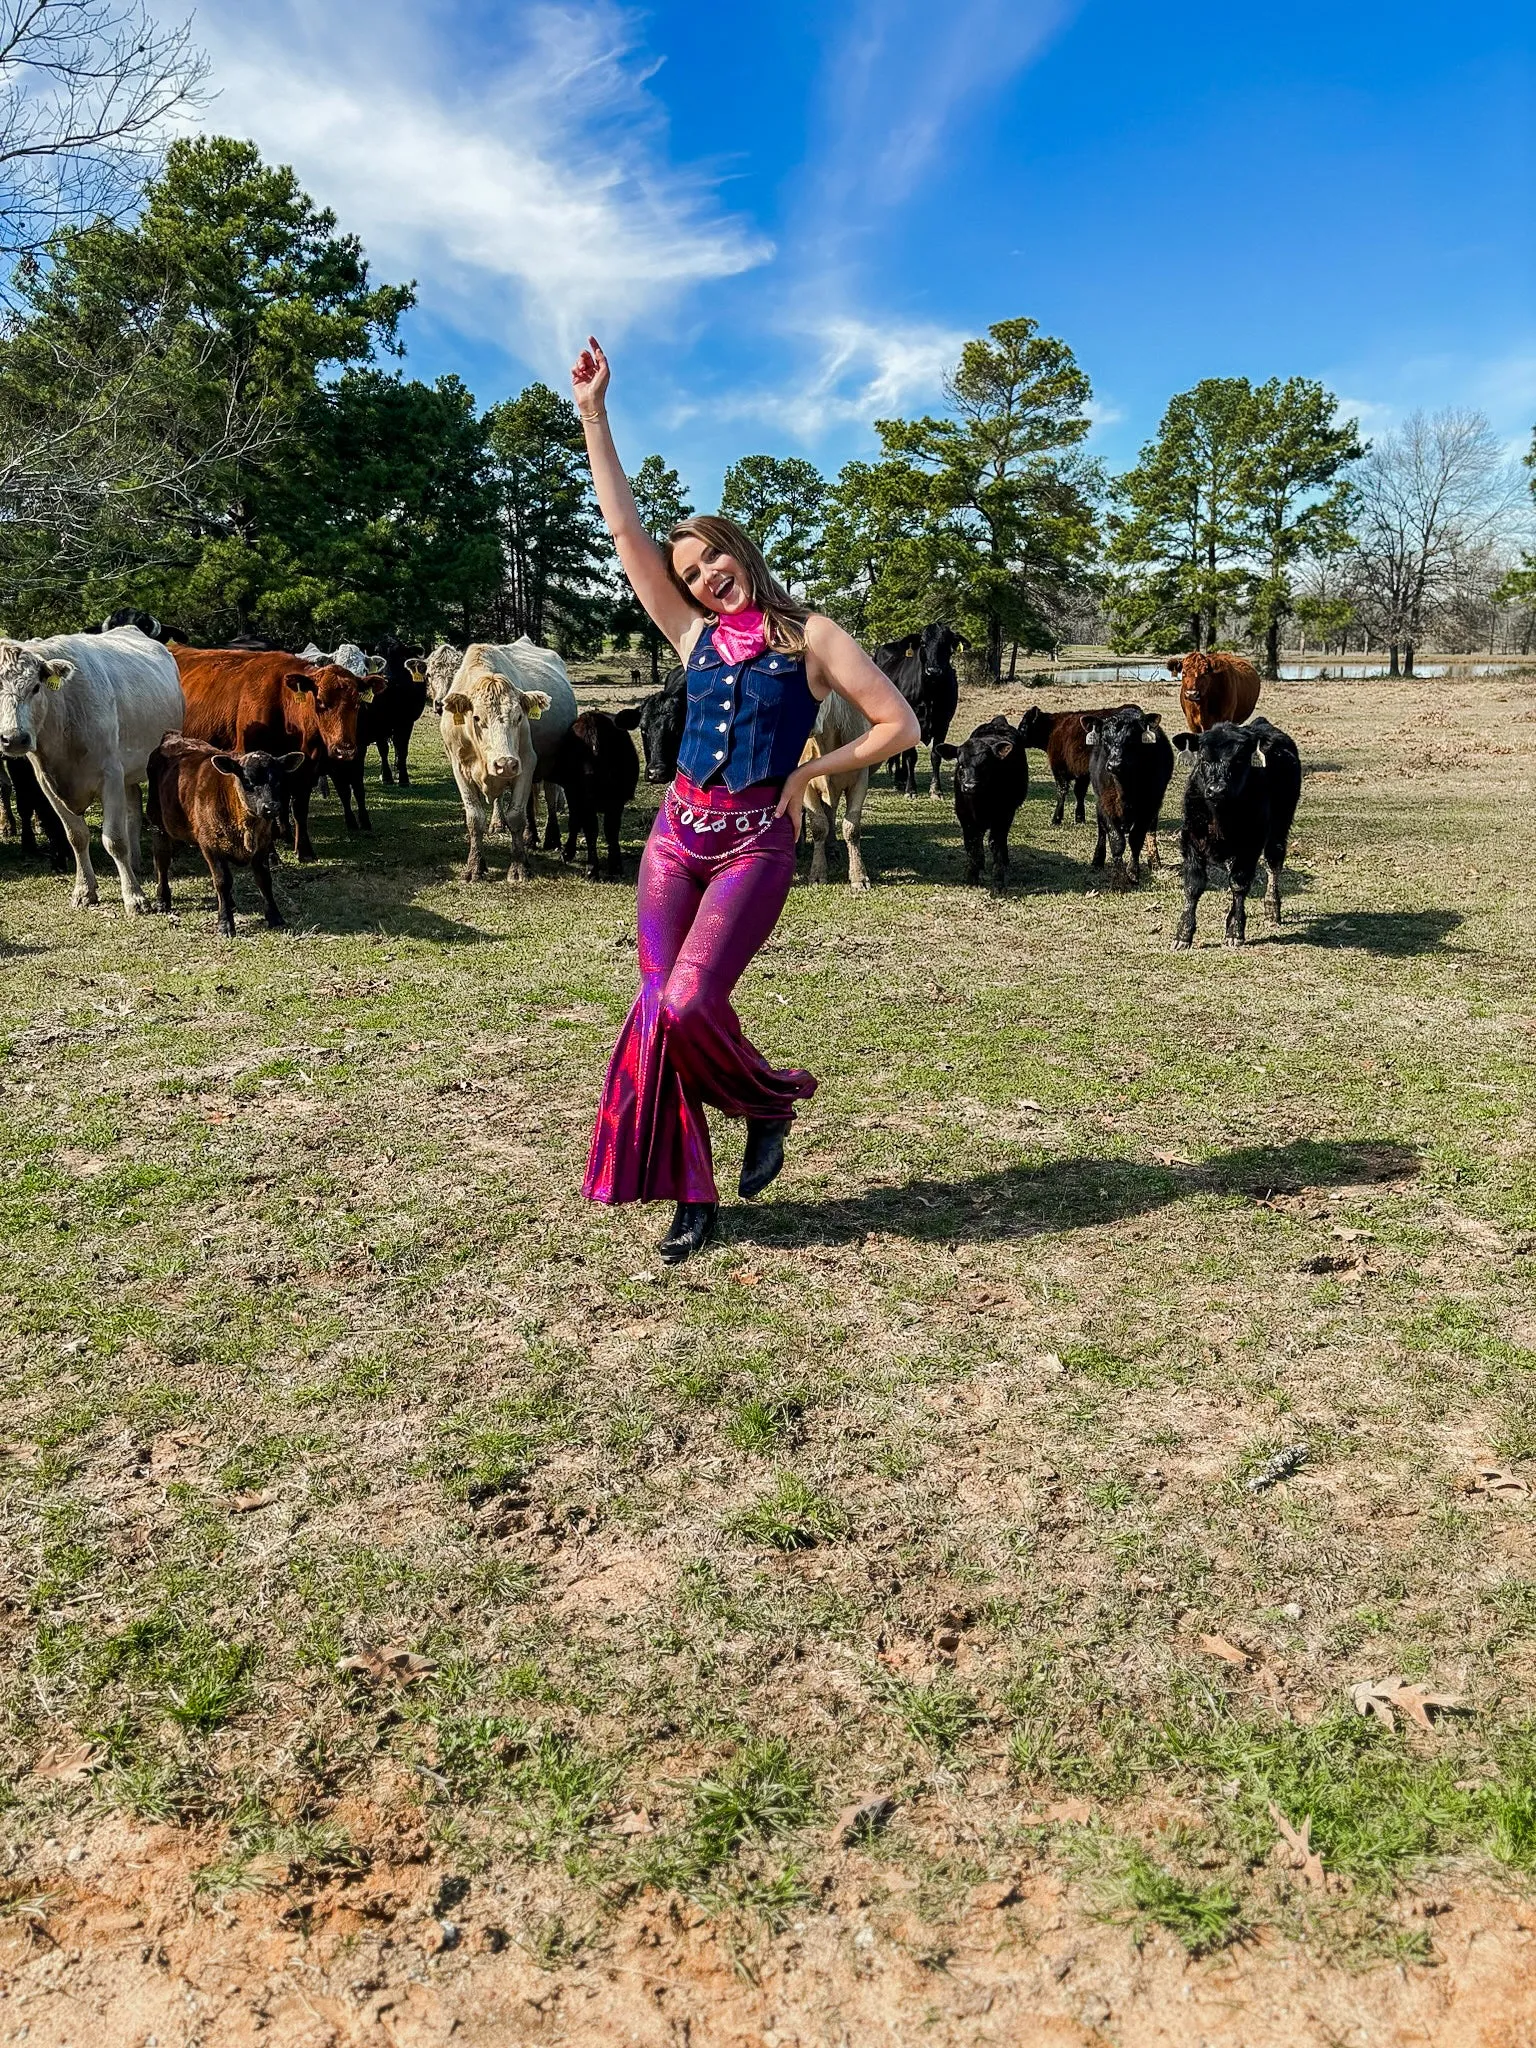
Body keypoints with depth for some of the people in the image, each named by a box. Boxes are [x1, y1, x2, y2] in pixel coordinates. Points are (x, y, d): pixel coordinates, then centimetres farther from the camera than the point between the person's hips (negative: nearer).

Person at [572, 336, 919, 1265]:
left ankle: (772, 1102, 12)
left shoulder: (812, 637, 1)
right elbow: (625, 527, 9)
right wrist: (593, 412, 8)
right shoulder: (695, 634, 11)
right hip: (678, 834, 5)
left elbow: (899, 725, -2)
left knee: (689, 1003, -19)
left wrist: (807, 773, -2)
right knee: (660, 1006, -3)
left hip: (756, 843, -4)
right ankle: (691, 1195, 8)